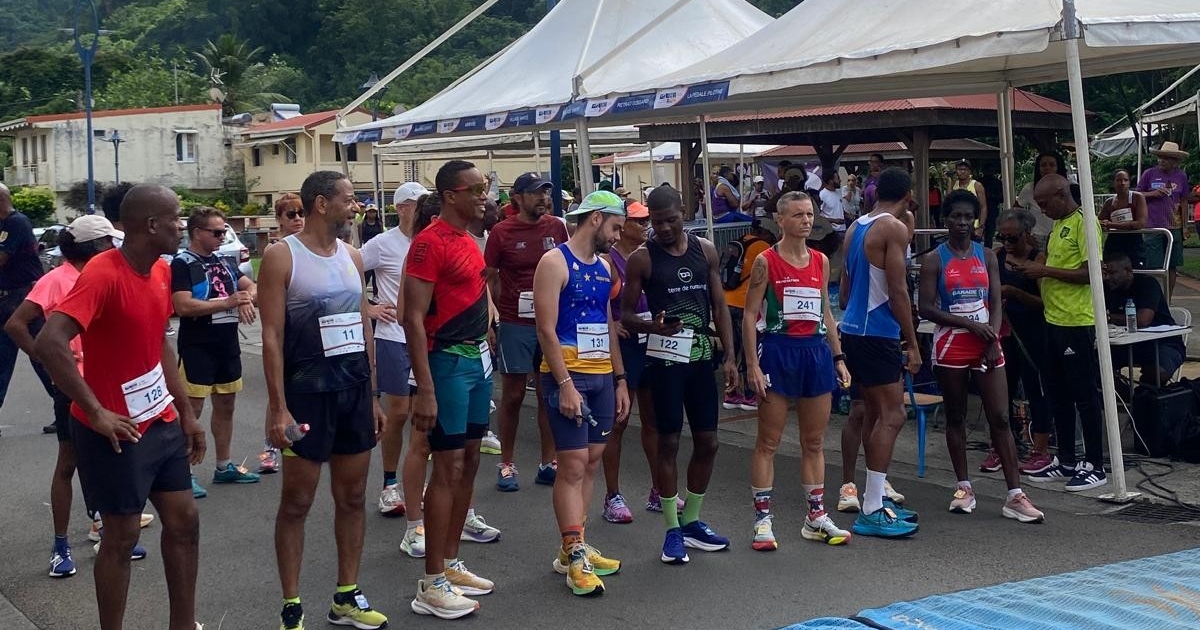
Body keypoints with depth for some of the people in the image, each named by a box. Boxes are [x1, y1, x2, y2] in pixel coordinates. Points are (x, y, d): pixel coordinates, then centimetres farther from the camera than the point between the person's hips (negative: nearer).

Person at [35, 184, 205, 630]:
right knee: (122, 535, 3)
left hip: (161, 421, 8)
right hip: (117, 430, -8)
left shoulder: (161, 271, 5)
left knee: (184, 520, 12)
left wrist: (186, 413, 14)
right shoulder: (102, 273, -22)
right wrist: (96, 413, -27)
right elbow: (49, 343, -31)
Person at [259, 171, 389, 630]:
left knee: (352, 497, 11)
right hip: (308, 393, -6)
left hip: (355, 391, 6)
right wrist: (278, 408, -16)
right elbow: (272, 336, -12)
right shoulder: (282, 257, -8)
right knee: (296, 502, 2)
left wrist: (373, 396, 13)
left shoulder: (352, 256, 10)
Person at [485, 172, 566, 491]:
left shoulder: (557, 227, 4)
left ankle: (548, 463, 19)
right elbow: (490, 279, 0)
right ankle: (506, 464, 16)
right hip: (515, 325, -3)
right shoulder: (501, 232, -5)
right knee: (513, 395, 5)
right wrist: (504, 310, -6)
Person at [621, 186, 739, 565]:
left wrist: (730, 356, 2)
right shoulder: (642, 259, -4)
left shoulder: (705, 250, 7)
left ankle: (692, 521, 24)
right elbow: (626, 315, -2)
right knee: (669, 441, -1)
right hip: (665, 357, -4)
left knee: (707, 442, 8)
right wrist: (653, 326, -23)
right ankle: (673, 530, 9)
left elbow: (719, 306, 9)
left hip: (701, 356, 4)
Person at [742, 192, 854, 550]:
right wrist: (752, 365, -13)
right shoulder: (766, 262, -5)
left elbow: (825, 313, 17)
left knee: (815, 442, 11)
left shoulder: (820, 261, 10)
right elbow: (750, 315, -7)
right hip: (779, 350, -5)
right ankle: (762, 520, 6)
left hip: (816, 351, 5)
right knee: (768, 442, 0)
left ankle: (816, 517, 20)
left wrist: (838, 357, 12)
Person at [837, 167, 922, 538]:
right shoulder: (895, 229, -12)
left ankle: (875, 500, 22)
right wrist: (912, 344, -12)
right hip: (878, 334, -9)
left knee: (874, 414, 16)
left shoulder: (855, 227, 13)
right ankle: (872, 512, -11)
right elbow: (898, 292, -16)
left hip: (853, 329, 9)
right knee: (891, 416, -8)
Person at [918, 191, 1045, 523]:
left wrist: (993, 341, -8)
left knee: (1000, 418, -2)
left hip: (986, 343, 2)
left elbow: (996, 304, 5)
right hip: (951, 344, -2)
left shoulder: (987, 256, 8)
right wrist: (970, 324, -14)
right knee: (956, 417, 7)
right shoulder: (934, 260, -2)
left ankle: (1014, 495, -2)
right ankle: (964, 487, 18)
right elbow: (926, 308, -8)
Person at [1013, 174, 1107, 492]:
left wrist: (1045, 270, -18)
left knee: (1085, 395, -1)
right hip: (1054, 321, 10)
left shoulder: (1084, 222, -13)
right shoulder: (1058, 224, 15)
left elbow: (1090, 272, -20)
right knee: (1057, 393, 14)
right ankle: (1067, 462, 24)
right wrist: (1032, 268, 3)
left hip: (1077, 323, -9)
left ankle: (1095, 466, 8)